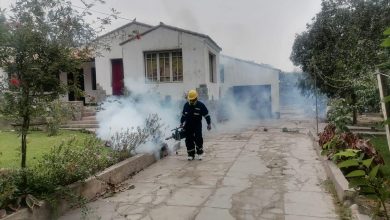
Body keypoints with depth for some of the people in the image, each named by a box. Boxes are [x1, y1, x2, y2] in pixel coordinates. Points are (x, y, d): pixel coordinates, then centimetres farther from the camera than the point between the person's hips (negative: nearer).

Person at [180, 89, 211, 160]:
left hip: (197, 126, -4)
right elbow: (183, 115, 18)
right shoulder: (186, 105, 4)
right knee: (189, 140, 3)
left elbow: (206, 115, -3)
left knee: (198, 139, -9)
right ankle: (191, 154, 14)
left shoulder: (201, 105, -9)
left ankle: (199, 153, 10)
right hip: (188, 126, 4)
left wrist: (209, 124, -5)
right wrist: (181, 122, 19)